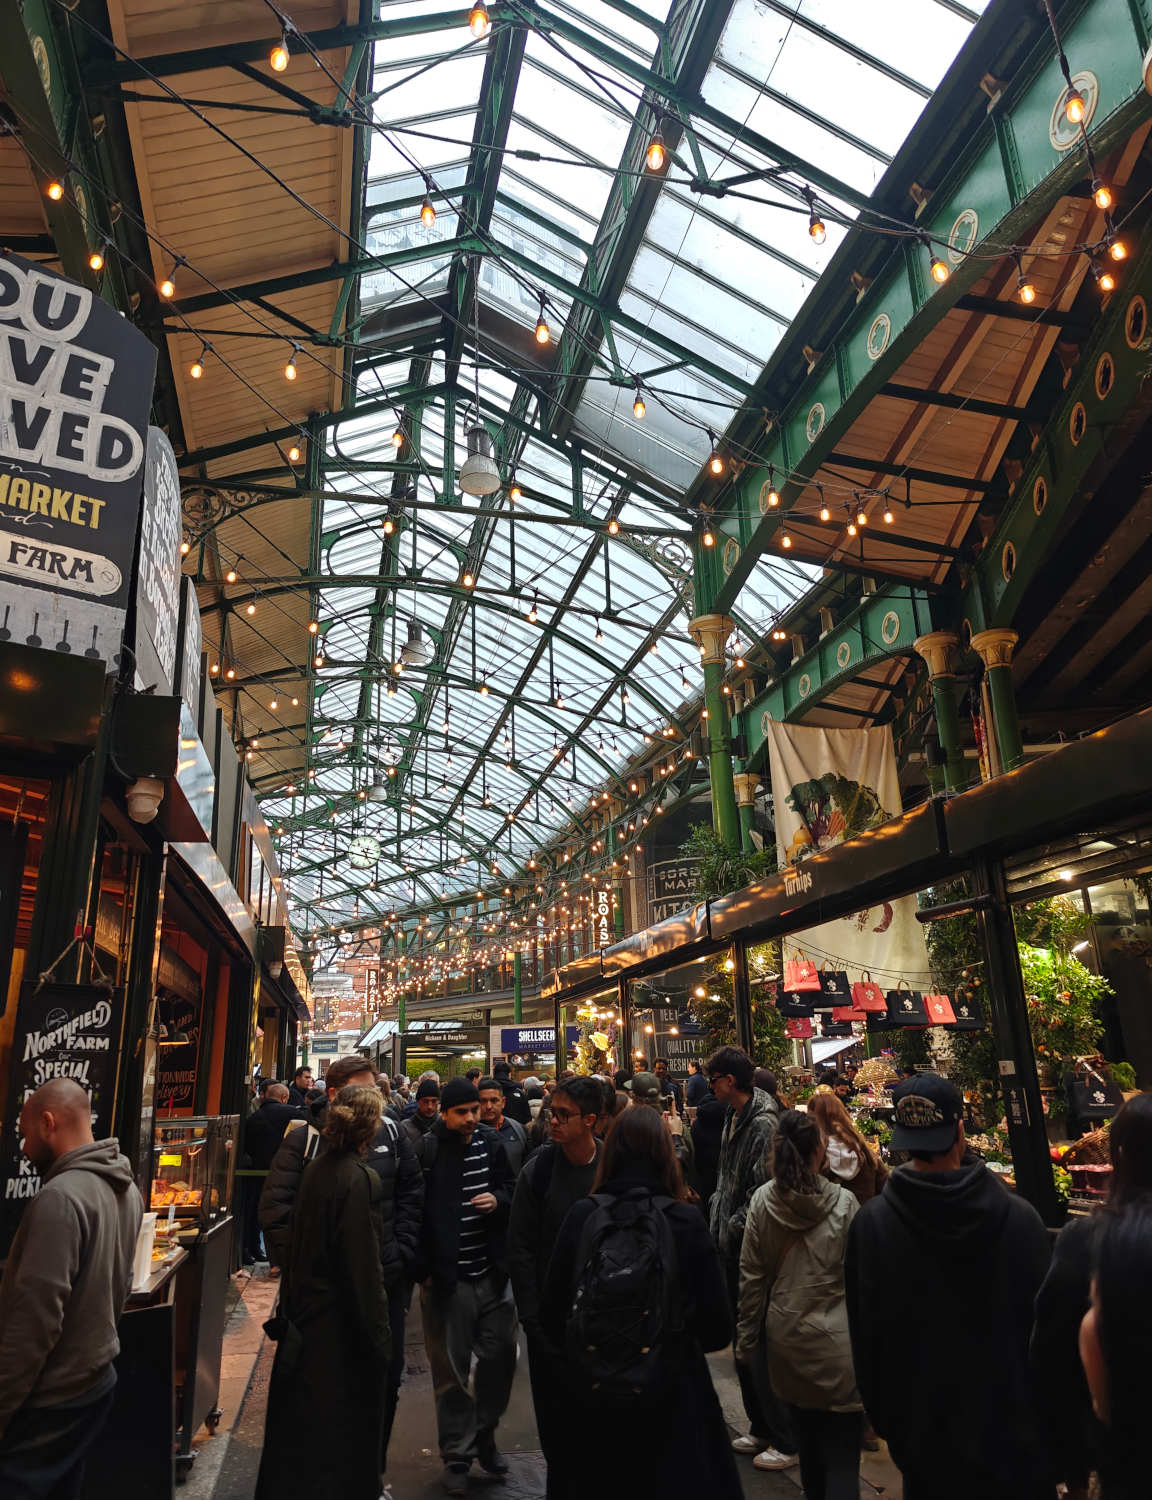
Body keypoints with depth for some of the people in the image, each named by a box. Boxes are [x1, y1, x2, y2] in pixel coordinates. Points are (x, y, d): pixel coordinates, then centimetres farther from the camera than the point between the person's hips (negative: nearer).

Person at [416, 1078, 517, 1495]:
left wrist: (499, 1200, -8)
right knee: (452, 1371, 8)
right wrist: (423, 1268, -16)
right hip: (447, 1278, -4)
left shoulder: (492, 1144, 2)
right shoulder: (426, 1151, -13)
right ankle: (457, 1456, 27)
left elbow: (513, 1190, 14)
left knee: (500, 1357, 13)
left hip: (492, 1273, 4)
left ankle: (483, 1433, 37)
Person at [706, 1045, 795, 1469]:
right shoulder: (734, 1118, 7)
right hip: (733, 1249, 9)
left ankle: (786, 1441, 17)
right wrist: (719, 1222, 7)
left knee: (761, 1346, 1)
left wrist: (732, 1230, -15)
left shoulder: (764, 1124, -22)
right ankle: (761, 1427, 34)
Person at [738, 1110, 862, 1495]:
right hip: (835, 1340, -3)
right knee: (842, 1455, 4)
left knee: (806, 1432, 22)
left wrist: (745, 1339, 9)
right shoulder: (843, 1202, -14)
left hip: (785, 1335, 4)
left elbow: (751, 1276, -1)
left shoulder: (762, 1200, -7)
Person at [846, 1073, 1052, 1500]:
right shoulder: (1019, 1217, -18)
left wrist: (885, 1421, 8)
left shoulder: (870, 1223, -18)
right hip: (1014, 1429, 0)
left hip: (925, 1433, 0)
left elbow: (865, 1336, -8)